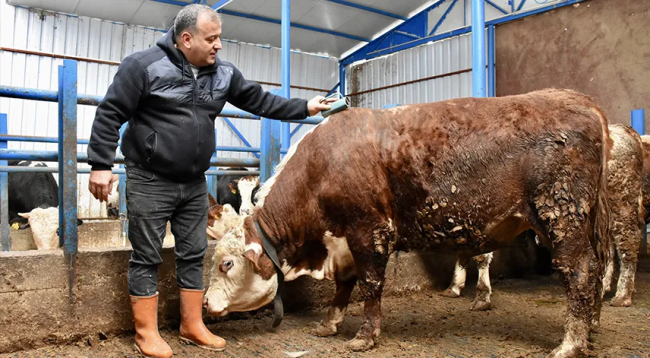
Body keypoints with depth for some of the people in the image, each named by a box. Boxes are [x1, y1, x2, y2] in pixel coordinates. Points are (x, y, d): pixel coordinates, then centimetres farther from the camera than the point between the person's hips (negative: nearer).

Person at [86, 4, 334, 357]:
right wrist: (100, 164, -15)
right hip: (150, 182, -5)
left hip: (194, 184, 6)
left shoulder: (223, 73, 4)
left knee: (193, 255, 11)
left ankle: (193, 326, 24)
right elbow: (110, 114, -11)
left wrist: (304, 107, 7)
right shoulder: (144, 65, -12)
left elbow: (261, 101, 11)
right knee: (146, 258, 3)